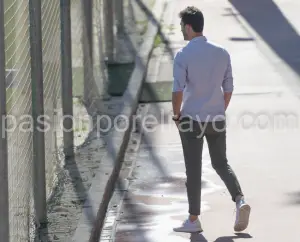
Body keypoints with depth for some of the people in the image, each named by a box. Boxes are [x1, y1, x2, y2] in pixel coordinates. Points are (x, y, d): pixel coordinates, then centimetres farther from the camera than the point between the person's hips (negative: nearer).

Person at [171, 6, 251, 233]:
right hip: (217, 119, 4)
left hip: (192, 120, -4)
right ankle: (240, 200, -4)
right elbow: (228, 88, 7)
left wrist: (176, 114, 0)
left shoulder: (183, 55, -12)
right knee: (221, 163, 18)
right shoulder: (222, 52, 3)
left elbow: (178, 90, -16)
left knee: (193, 169, 4)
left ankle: (194, 219, 11)